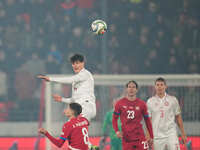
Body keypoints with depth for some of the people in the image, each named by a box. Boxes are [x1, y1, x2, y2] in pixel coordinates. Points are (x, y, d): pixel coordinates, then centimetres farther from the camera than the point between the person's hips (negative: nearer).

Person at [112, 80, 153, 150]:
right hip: (126, 138, 0)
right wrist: (117, 131, -7)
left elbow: (147, 121, 11)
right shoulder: (120, 103, 3)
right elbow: (114, 119, 10)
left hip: (140, 138, 0)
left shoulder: (141, 104, 3)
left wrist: (151, 137, 9)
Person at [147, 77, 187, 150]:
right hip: (157, 136, 1)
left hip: (171, 134, -1)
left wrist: (183, 134, 8)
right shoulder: (150, 101, 4)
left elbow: (178, 117, 10)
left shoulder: (173, 100, 5)